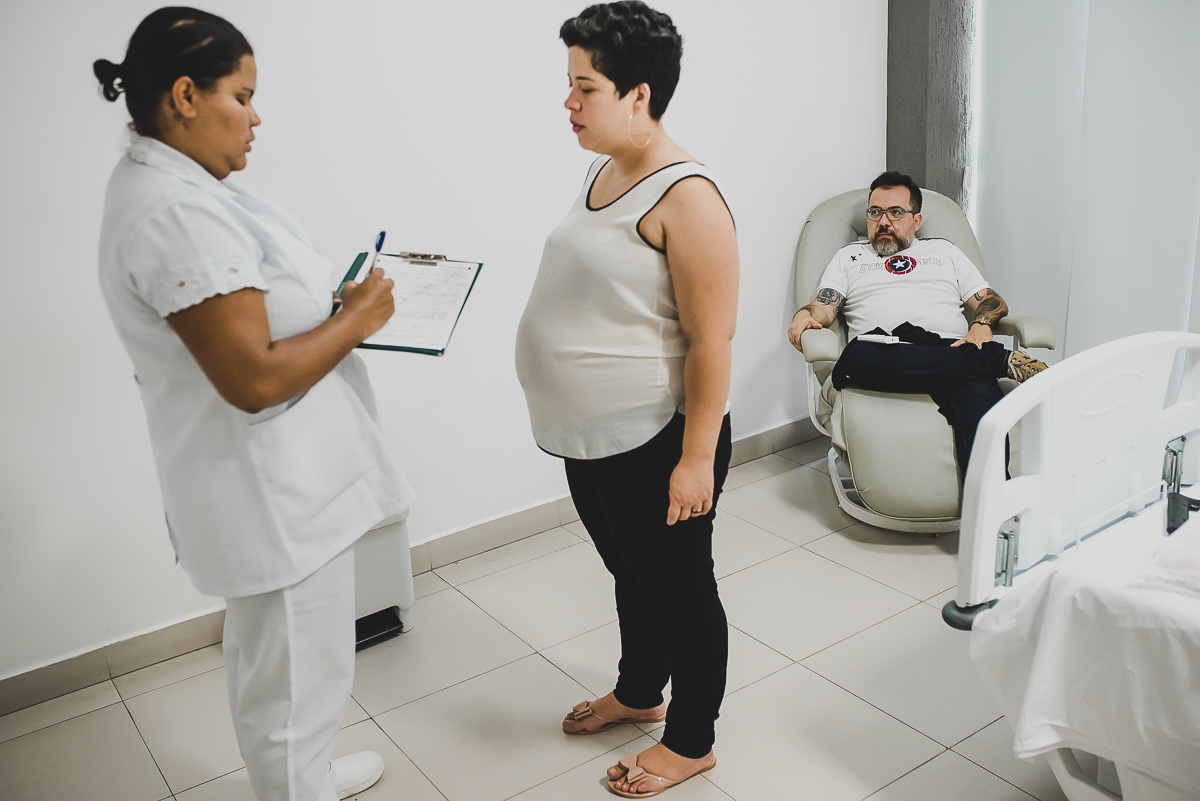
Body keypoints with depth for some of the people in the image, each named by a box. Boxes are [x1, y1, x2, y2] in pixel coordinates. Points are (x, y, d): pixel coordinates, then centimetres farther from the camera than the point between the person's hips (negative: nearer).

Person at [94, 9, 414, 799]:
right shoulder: (178, 214, -26)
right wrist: (356, 319, -16)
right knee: (297, 680, 8)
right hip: (276, 494, -12)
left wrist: (329, 298, 5)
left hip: (276, 475, 12)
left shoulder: (165, 183, 8)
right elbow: (255, 379, -30)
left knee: (271, 658, 29)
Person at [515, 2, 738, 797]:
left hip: (654, 445, -9)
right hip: (589, 436, 9)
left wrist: (696, 458, -21)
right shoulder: (604, 171, 7)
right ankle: (639, 693, 48)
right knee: (631, 575, 25)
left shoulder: (684, 197, -21)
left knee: (679, 589, 11)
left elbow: (711, 341, -22)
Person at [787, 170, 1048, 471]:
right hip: (883, 353, -1)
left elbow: (992, 301, 22)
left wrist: (981, 324, -2)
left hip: (951, 348, 1)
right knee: (858, 356, -40)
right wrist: (805, 315, -13)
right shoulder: (849, 256, 28)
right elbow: (825, 307, 13)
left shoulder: (944, 250, 30)